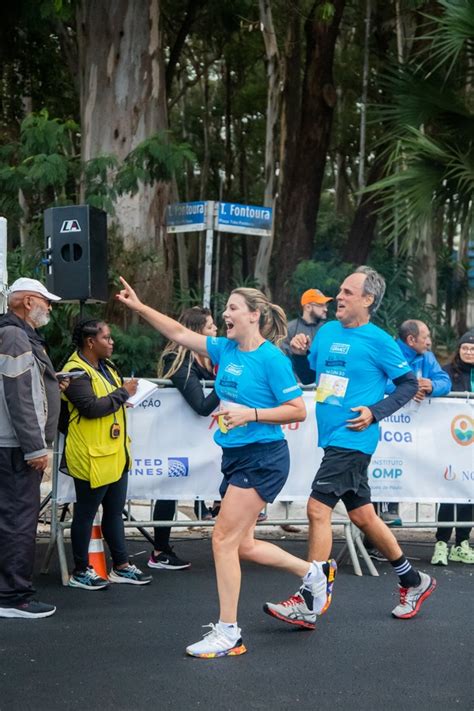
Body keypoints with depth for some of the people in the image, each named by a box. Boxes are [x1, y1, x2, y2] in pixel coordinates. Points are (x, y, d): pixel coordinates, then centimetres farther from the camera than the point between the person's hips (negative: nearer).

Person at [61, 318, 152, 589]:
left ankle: (121, 566, 24)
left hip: (115, 453, 10)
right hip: (92, 456, -9)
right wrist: (122, 393, -16)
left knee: (114, 511, 15)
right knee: (86, 514, 2)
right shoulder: (77, 371, -16)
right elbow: (91, 407, -27)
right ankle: (81, 571, 13)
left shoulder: (106, 366, 14)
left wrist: (127, 392, 8)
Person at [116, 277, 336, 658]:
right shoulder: (226, 349, 8)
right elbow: (180, 333, 16)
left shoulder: (272, 359, -13)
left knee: (224, 538, -8)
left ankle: (228, 633, 2)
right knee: (242, 544, 13)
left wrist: (251, 414, -20)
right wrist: (139, 306, 13)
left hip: (262, 458, -8)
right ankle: (314, 572, 33)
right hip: (236, 456, 8)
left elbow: (298, 410, -13)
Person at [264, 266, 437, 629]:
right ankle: (414, 581, 31)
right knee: (362, 515, 15)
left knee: (318, 508, -13)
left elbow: (410, 384, -3)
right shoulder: (328, 331, 11)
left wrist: (375, 412, -13)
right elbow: (310, 376, 19)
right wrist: (300, 354, -1)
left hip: (352, 440, -8)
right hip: (333, 438, 8)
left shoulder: (378, 341, -8)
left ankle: (308, 604, -8)